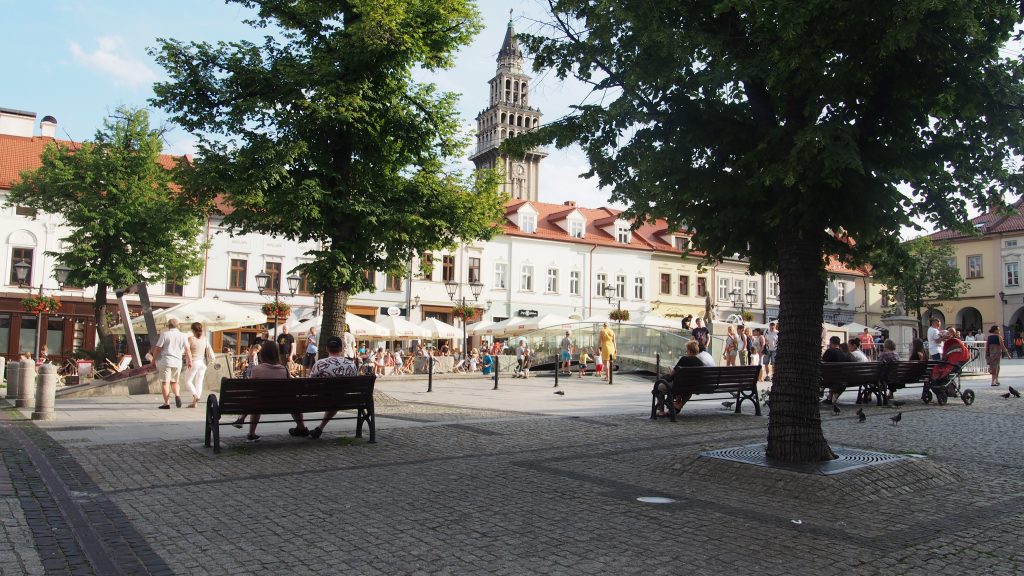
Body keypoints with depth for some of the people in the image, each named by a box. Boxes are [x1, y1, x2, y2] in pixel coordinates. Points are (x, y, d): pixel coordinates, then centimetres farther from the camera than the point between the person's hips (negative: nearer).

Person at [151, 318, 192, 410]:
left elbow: (157, 348, -5)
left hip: (165, 361, -4)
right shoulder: (183, 336, 6)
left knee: (165, 382, 1)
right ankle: (177, 395, -6)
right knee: (174, 381, 19)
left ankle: (167, 403, -2)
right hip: (177, 362, 4)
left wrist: (153, 359, 8)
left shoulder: (165, 334, -4)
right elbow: (187, 350, 2)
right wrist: (190, 361, 8)